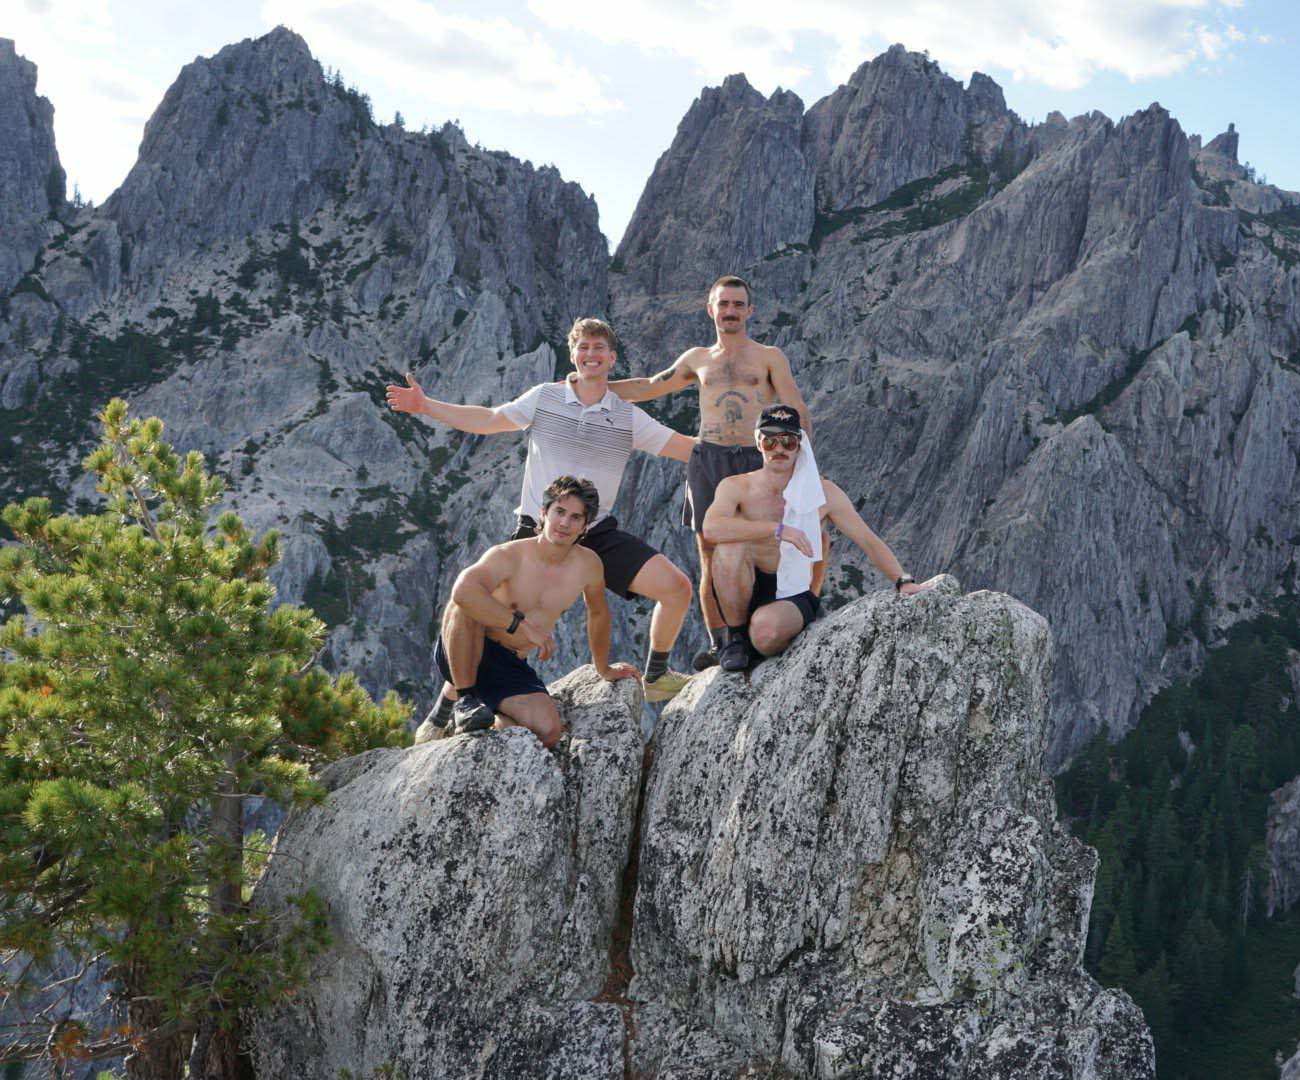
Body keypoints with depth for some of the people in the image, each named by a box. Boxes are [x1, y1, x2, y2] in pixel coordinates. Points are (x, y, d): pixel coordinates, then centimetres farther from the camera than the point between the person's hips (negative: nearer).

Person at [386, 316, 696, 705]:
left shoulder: (629, 418, 4)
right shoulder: (544, 398, 3)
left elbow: (687, 448, 6)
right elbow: (488, 420, 11)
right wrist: (425, 405, 8)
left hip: (599, 536, 1)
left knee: (677, 588, -12)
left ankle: (655, 676, 14)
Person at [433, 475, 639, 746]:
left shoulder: (588, 565, -2)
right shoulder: (509, 556, -18)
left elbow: (598, 614, 19)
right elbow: (463, 590, -39)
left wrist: (603, 669, 29)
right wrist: (523, 625, -38)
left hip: (511, 667, 5)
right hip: (461, 657, -4)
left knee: (550, 732, -22)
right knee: (465, 606, -36)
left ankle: (497, 721, 11)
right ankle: (465, 699, -21)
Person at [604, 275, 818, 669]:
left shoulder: (769, 357, 9)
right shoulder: (697, 359, 18)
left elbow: (798, 411, 5)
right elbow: (650, 387, 31)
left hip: (755, 461, -2)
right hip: (708, 460, 3)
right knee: (710, 556, -1)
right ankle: (718, 644, 2)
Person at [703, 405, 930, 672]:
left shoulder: (823, 493, 1)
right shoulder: (736, 488, -5)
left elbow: (869, 541, 3)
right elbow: (711, 529, -26)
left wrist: (903, 581, -13)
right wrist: (778, 529, -30)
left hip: (792, 595, 0)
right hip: (744, 594, 0)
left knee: (766, 630, -36)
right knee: (730, 545, -31)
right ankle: (736, 636, -10)